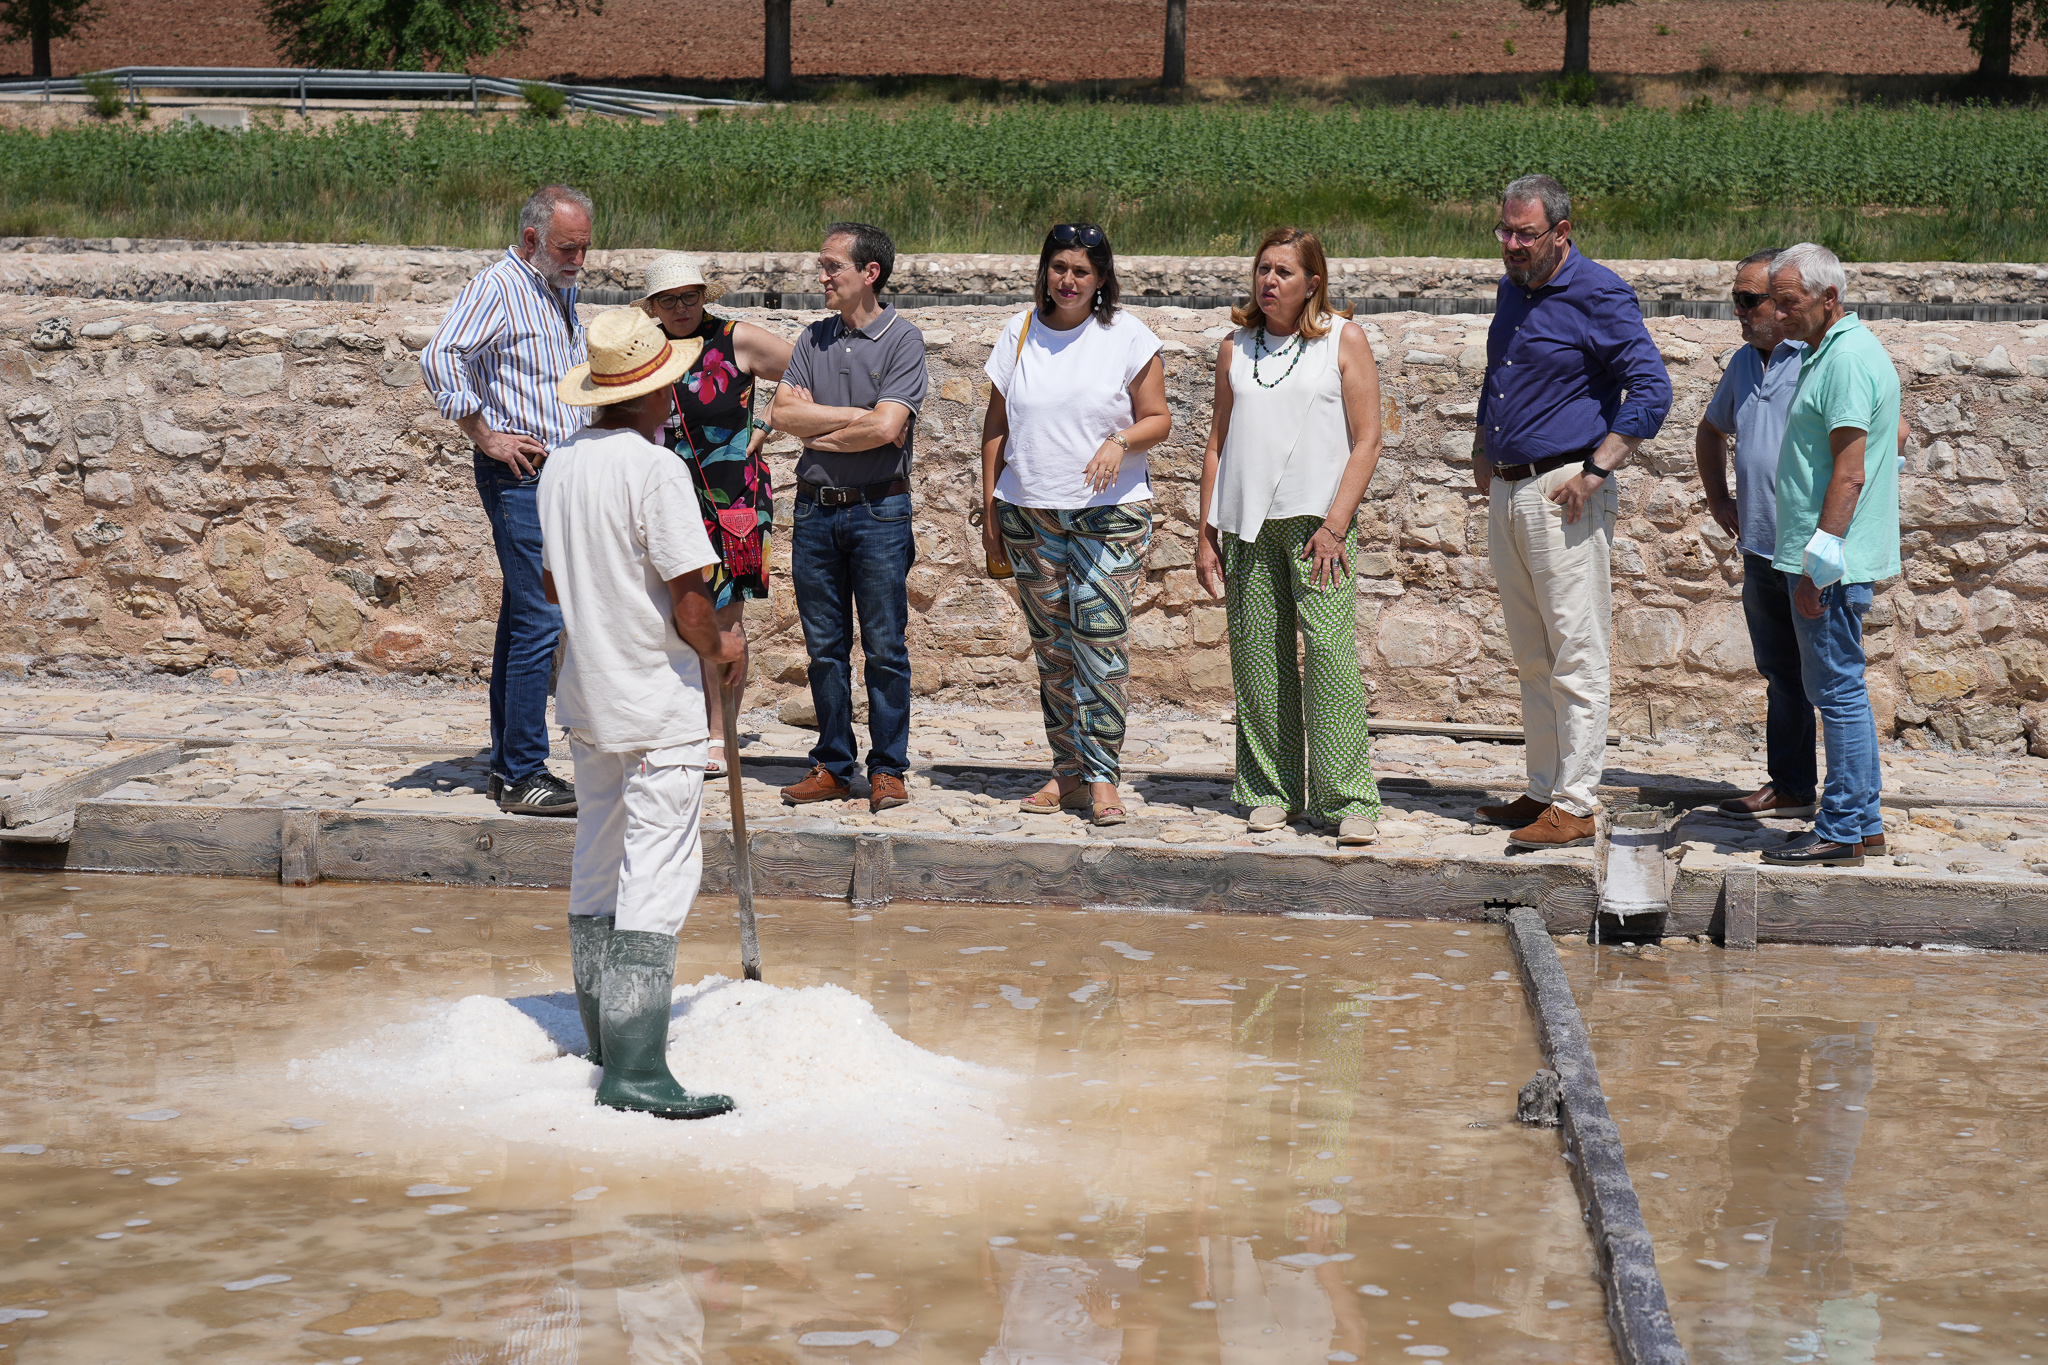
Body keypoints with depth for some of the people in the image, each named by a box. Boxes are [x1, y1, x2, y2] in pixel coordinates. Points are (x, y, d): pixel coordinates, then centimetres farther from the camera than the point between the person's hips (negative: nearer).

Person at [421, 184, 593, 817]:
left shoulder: (563, 294, 18)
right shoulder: (497, 287, -10)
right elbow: (440, 357, -23)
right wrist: (485, 436, -19)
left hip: (561, 474, 9)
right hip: (520, 475, -9)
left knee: (522, 622, 12)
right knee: (540, 622, -13)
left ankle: (508, 767, 17)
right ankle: (523, 777, -10)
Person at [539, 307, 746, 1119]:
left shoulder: (561, 466, 5)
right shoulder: (655, 469, -19)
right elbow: (690, 601, -20)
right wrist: (720, 647, 0)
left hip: (585, 694, 8)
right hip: (656, 703, -8)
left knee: (597, 862, 18)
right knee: (657, 876, -8)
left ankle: (602, 1033, 29)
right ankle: (635, 1068, -13)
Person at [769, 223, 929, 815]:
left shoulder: (902, 340, -4)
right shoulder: (815, 339, 11)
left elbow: (886, 428, -16)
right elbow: (783, 412, -1)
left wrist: (819, 431, -4)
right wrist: (857, 416, -9)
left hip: (878, 510, -5)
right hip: (815, 509, 5)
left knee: (884, 648, -1)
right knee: (824, 648, 8)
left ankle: (888, 770, 6)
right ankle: (833, 766, 15)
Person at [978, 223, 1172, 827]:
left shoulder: (1127, 337, -1)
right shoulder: (1020, 333, 8)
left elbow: (1158, 418, 2)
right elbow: (996, 426, 13)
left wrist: (1120, 442, -19)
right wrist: (989, 508, 10)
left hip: (1109, 512, -4)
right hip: (1029, 513, 4)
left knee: (1101, 636, -12)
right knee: (1052, 645, 6)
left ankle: (1102, 776, -8)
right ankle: (1068, 771, 13)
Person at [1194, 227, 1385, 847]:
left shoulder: (1343, 339, 3)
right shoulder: (1236, 347, 14)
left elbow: (1367, 440, -1)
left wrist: (1335, 524, -11)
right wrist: (1205, 534, 11)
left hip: (1316, 519, -4)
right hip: (1246, 522, 4)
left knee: (1330, 645, -14)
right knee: (1257, 654, 2)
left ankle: (1348, 800, -13)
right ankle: (1270, 790, 13)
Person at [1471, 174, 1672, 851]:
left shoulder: (1599, 295, -11)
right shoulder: (1513, 289, 14)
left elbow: (1651, 389, -15)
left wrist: (1596, 470, -18)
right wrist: (1483, 450, 19)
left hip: (1565, 494, -9)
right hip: (1507, 492, 9)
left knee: (1575, 657, -7)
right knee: (1532, 659, 13)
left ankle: (1576, 805, -6)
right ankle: (1543, 791, 20)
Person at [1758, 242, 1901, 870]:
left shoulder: (1848, 359, -17)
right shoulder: (1831, 352, 16)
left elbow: (1849, 474, -22)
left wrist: (1817, 564, -22)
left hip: (1832, 561, -11)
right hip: (1826, 558, 11)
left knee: (1838, 689, -6)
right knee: (1841, 687, 15)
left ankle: (1841, 833, -2)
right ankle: (1864, 820, 22)